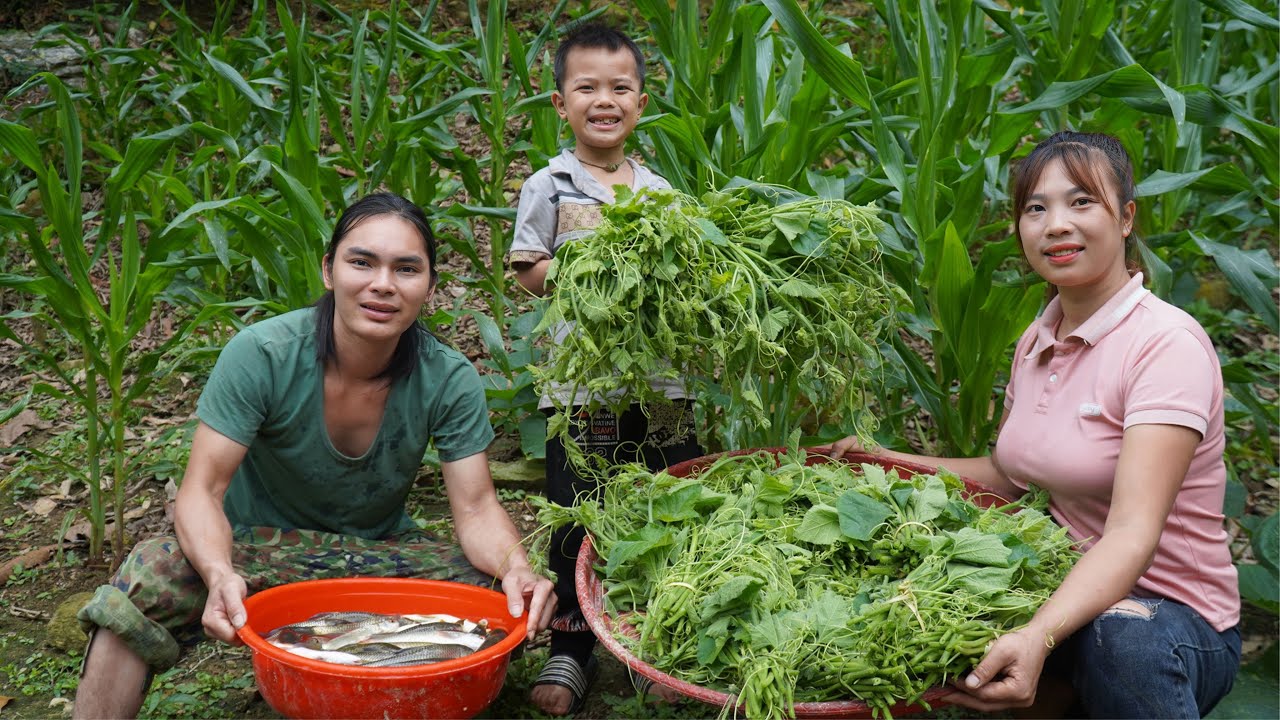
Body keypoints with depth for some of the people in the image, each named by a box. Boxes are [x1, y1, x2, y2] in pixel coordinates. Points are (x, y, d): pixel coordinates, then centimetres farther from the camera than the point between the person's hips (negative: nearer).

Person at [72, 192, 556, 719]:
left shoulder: (449, 380, -13)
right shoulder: (262, 354, -19)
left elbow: (476, 508, -13)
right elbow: (201, 492, -21)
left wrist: (516, 568, -36)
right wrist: (220, 575, -43)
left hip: (381, 551, 3)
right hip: (261, 547, -2)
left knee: (516, 604, -22)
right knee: (149, 579, -33)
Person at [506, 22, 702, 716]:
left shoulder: (659, 190, 10)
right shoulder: (549, 186, 0)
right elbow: (528, 271, -3)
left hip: (660, 378, 3)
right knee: (577, 520, 3)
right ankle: (570, 649, 18)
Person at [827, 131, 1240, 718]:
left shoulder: (1167, 344, -19)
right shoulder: (1036, 341, 6)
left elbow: (1133, 535, -30)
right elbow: (1005, 475, 19)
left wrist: (1038, 638, -45)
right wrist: (882, 459, 10)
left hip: (1169, 611, -7)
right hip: (1064, 591, 7)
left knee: (1121, 633, -40)